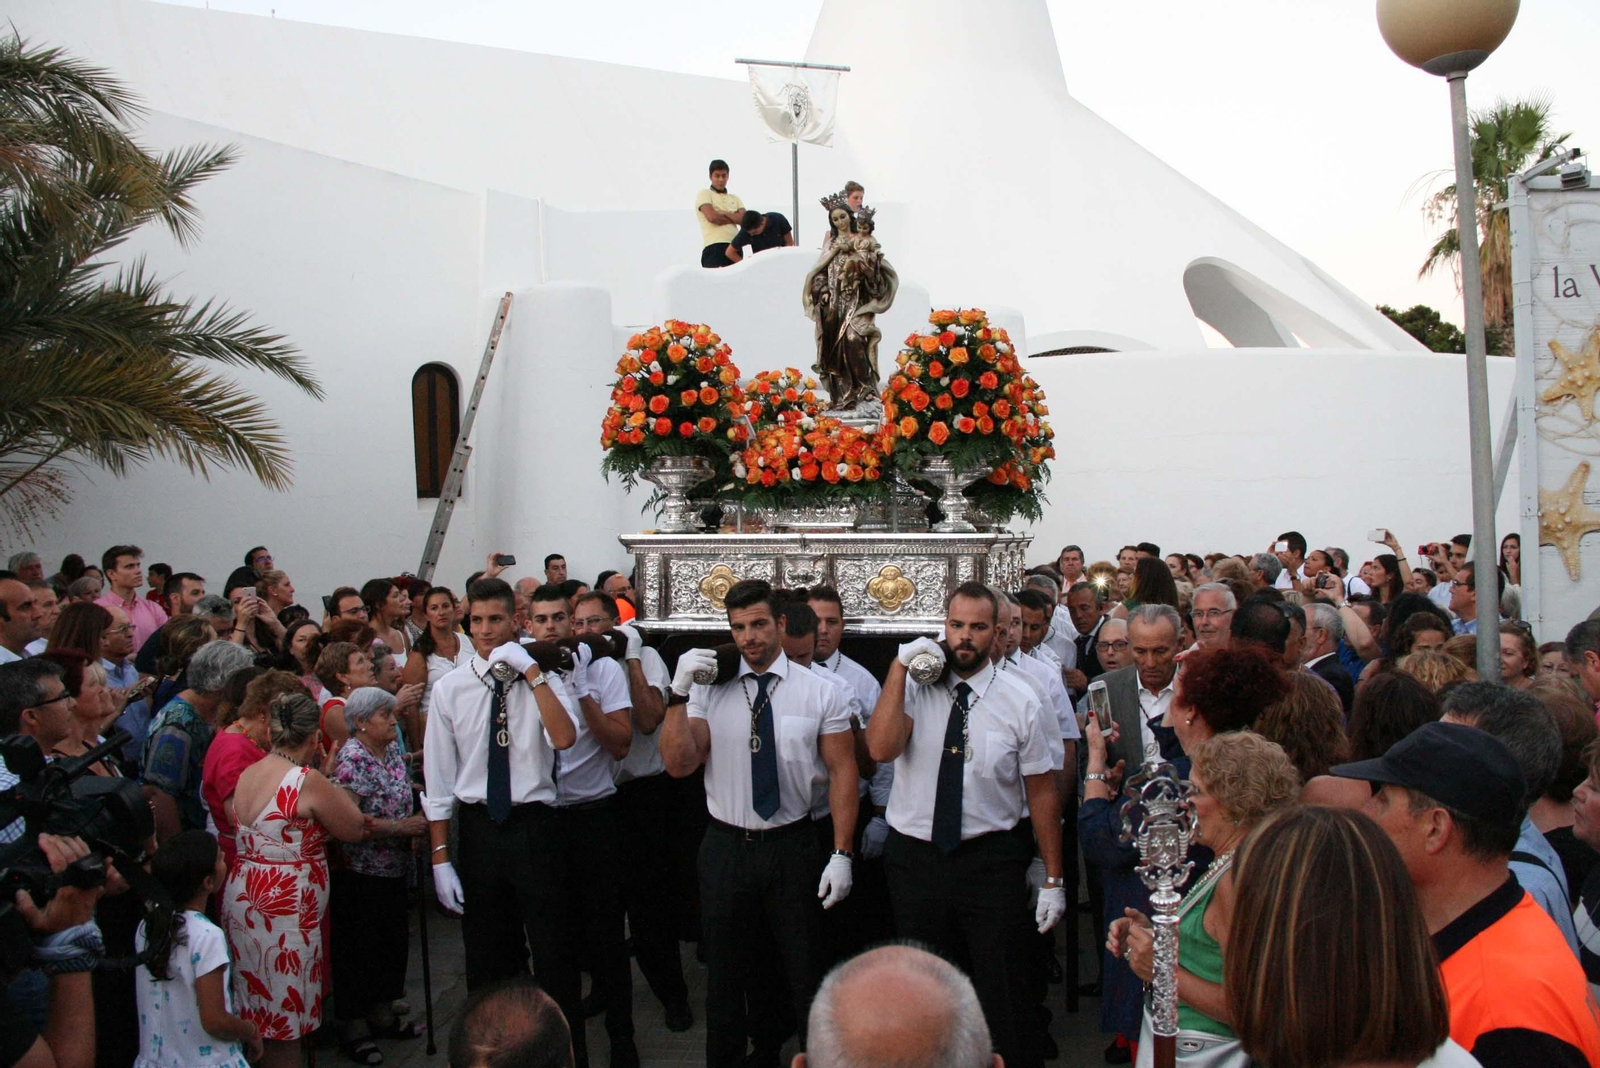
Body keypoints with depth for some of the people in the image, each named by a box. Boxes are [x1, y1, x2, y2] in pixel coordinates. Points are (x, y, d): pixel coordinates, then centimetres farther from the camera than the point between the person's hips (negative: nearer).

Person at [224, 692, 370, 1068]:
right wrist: (337, 795, 9)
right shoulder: (308, 781, -18)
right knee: (283, 1022, 3)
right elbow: (356, 829, -7)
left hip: (242, 899, 8)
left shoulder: (246, 775, 5)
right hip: (285, 909, -8)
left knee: (255, 1015, 18)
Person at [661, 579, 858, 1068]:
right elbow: (678, 765, -11)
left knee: (805, 973, 12)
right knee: (725, 973, 16)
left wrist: (841, 854, -9)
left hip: (793, 845, -1)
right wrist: (679, 693, -22)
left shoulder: (818, 692, -5)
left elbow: (842, 771, -3)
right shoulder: (710, 690, -3)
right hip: (725, 848, 1)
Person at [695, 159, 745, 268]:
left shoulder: (735, 199, 24)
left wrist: (724, 213, -5)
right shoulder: (704, 194, 9)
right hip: (714, 247, -5)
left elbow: (745, 219, 6)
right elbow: (712, 217, -8)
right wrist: (734, 218, 5)